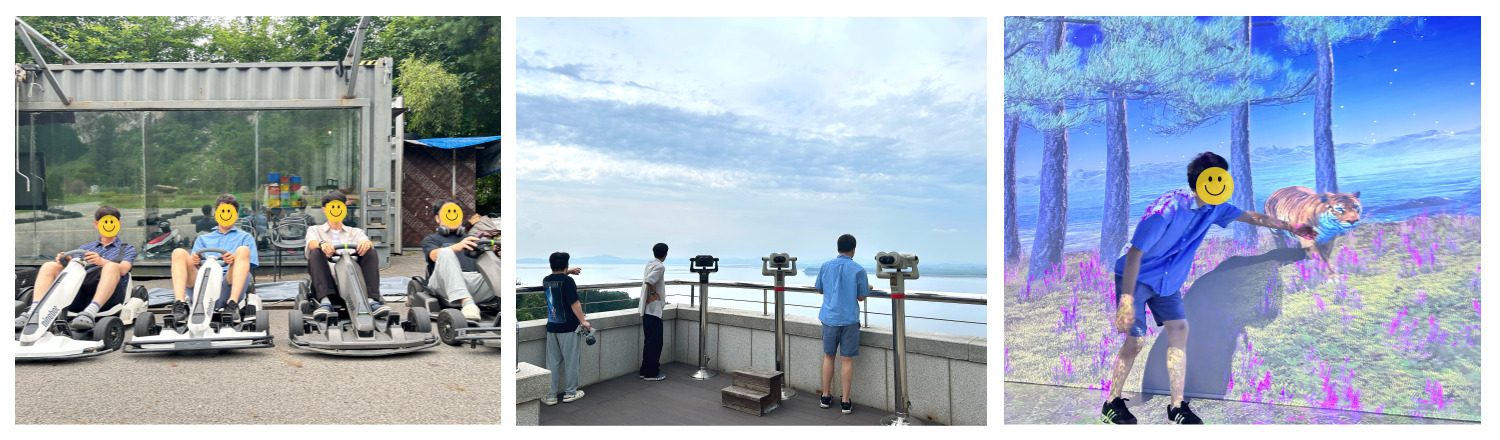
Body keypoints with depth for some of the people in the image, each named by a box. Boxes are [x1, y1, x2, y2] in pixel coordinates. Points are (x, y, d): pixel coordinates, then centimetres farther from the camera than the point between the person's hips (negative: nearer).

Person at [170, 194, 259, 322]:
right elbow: (194, 265, 19)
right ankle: (179, 304, -35)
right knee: (179, 253, -18)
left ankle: (232, 304, -41)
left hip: (227, 288, -2)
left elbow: (246, 266, 11)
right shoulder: (203, 239, 34)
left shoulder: (245, 237, 27)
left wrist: (234, 260, -14)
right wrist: (195, 261, -7)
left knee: (243, 250, -26)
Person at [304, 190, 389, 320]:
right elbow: (312, 243, -1)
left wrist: (367, 243, -25)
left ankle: (371, 300, -40)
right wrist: (322, 244, -28)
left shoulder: (355, 232, 27)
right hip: (327, 282, -1)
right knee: (316, 252, -25)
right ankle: (325, 302, -43)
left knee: (370, 252, -20)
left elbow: (365, 241, 3)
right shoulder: (315, 230, 25)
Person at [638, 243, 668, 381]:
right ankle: (651, 373, 1)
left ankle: (645, 371, 20)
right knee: (655, 342, -3)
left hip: (646, 309, 9)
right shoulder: (660, 267, -14)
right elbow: (649, 280, -28)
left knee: (650, 342, 15)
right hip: (654, 309, -9)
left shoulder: (649, 264, 12)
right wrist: (654, 293, -14)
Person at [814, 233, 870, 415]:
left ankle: (825, 397, 22)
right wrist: (868, 289, 20)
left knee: (828, 357, 14)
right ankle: (845, 402, 6)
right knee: (847, 360, 2)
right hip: (849, 319, -2)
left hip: (829, 317, 2)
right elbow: (861, 297, -1)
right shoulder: (858, 270, -6)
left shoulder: (825, 267, 2)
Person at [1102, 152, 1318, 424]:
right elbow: (1135, 253, -28)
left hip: (1167, 281, 8)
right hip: (1136, 279, -7)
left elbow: (1251, 217, 14)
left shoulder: (1213, 208, -6)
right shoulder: (1167, 208, -29)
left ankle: (1177, 406, 10)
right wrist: (1126, 300, -31)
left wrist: (1291, 227, 23)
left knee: (1179, 330, 1)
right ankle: (1112, 404, 7)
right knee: (1135, 341, -10)